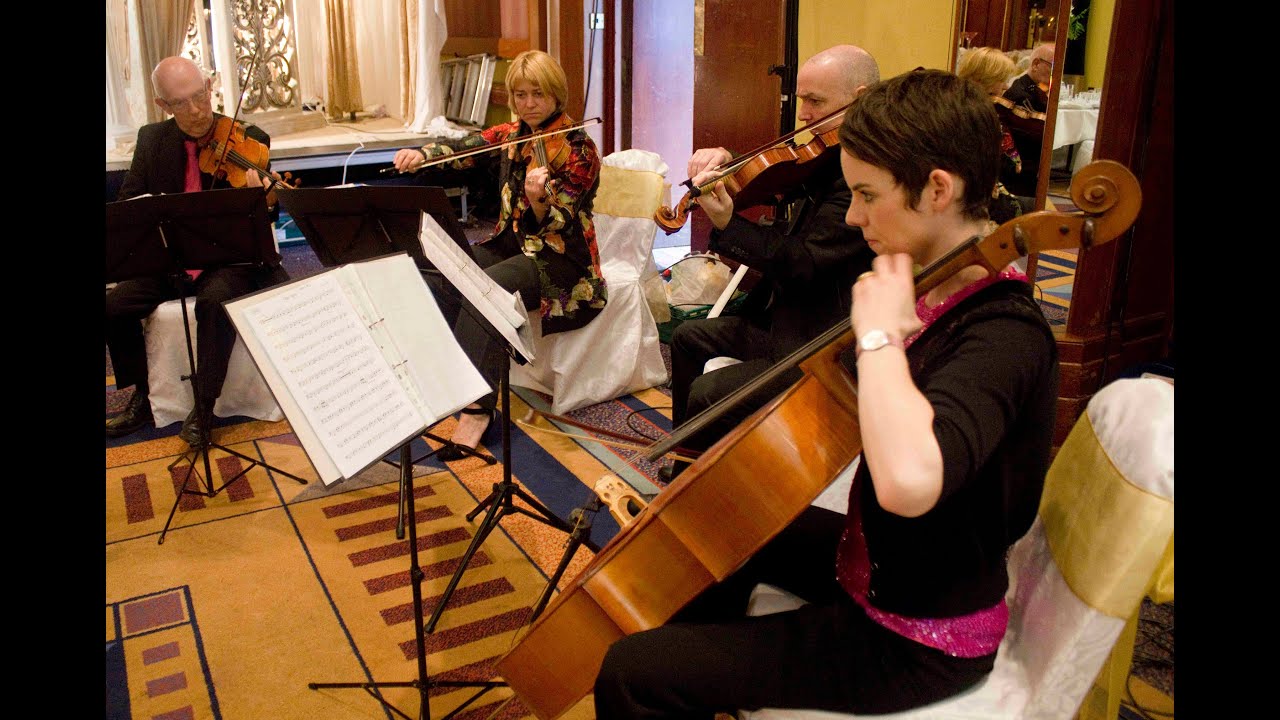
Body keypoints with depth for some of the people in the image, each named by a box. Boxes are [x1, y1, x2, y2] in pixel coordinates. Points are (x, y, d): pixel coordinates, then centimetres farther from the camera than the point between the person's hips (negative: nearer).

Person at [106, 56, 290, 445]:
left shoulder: (249, 140, -7)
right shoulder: (151, 139, 4)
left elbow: (261, 222, -12)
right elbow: (128, 201, 11)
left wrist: (267, 201, -36)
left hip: (229, 258, -4)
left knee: (217, 301, -34)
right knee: (114, 304, -16)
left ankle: (203, 408, -19)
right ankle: (141, 398, 6)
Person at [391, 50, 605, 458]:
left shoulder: (578, 149, -10)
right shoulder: (511, 135, 10)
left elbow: (555, 228, -16)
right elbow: (464, 148, -3)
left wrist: (539, 198, -36)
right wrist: (421, 153, -21)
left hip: (561, 258, -7)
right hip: (510, 243, 7)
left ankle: (478, 407, -30)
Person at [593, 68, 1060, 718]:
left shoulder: (1005, 335, -29)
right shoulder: (938, 290, -1)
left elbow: (909, 480, -48)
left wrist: (879, 333, -35)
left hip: (918, 642, -9)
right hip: (878, 562, 9)